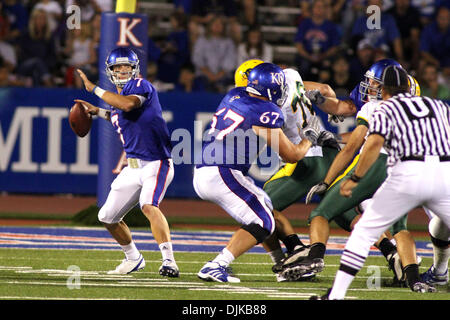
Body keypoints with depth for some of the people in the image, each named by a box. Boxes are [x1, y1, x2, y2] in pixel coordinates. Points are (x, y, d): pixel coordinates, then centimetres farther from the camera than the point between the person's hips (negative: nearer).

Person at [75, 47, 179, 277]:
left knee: (149, 206, -33)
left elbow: (128, 104, -33)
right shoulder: (117, 97, 13)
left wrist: (94, 89, -25)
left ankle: (169, 261, -35)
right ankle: (133, 259, 36)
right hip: (133, 167, 9)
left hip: (155, 162, -9)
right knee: (108, 217, 14)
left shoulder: (140, 86, -11)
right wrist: (97, 112, 24)